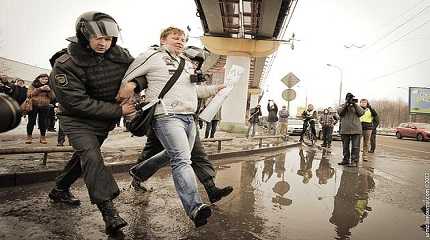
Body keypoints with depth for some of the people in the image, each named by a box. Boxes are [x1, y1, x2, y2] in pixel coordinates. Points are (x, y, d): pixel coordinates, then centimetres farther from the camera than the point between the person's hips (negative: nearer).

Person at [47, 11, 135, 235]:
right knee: (91, 156, -23)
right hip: (77, 119, -5)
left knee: (85, 156, 19)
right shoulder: (65, 65, -22)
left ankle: (59, 190, 43)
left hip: (104, 120, 6)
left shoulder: (120, 55, -10)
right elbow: (79, 103, -27)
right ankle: (109, 212, -21)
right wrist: (118, 110, -29)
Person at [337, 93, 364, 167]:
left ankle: (354, 161, -1)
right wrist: (346, 103, -10)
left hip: (356, 129, -1)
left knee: (355, 146, -4)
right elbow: (340, 112, -8)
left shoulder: (356, 106, 13)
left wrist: (354, 104, -7)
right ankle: (346, 160, 20)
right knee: (345, 146, 9)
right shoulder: (342, 106, 12)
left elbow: (361, 113, -5)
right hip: (345, 130, 1)